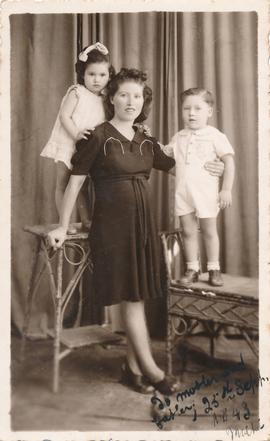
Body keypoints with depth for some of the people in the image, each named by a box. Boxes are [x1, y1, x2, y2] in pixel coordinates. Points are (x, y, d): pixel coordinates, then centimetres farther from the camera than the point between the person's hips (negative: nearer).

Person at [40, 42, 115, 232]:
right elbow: (64, 116, -14)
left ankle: (86, 220, 22)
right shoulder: (76, 93, -8)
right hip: (67, 145, -5)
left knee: (83, 185, 15)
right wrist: (76, 134, -27)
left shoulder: (104, 99, 8)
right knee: (63, 184, 2)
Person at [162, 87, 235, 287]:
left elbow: (229, 161, -6)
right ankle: (192, 269, 17)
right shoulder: (179, 137, 10)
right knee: (188, 231, 7)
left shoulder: (215, 136, -5)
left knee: (209, 231, 7)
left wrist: (226, 189, -11)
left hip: (206, 192, -4)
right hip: (183, 192, 4)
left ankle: (214, 269, 17)